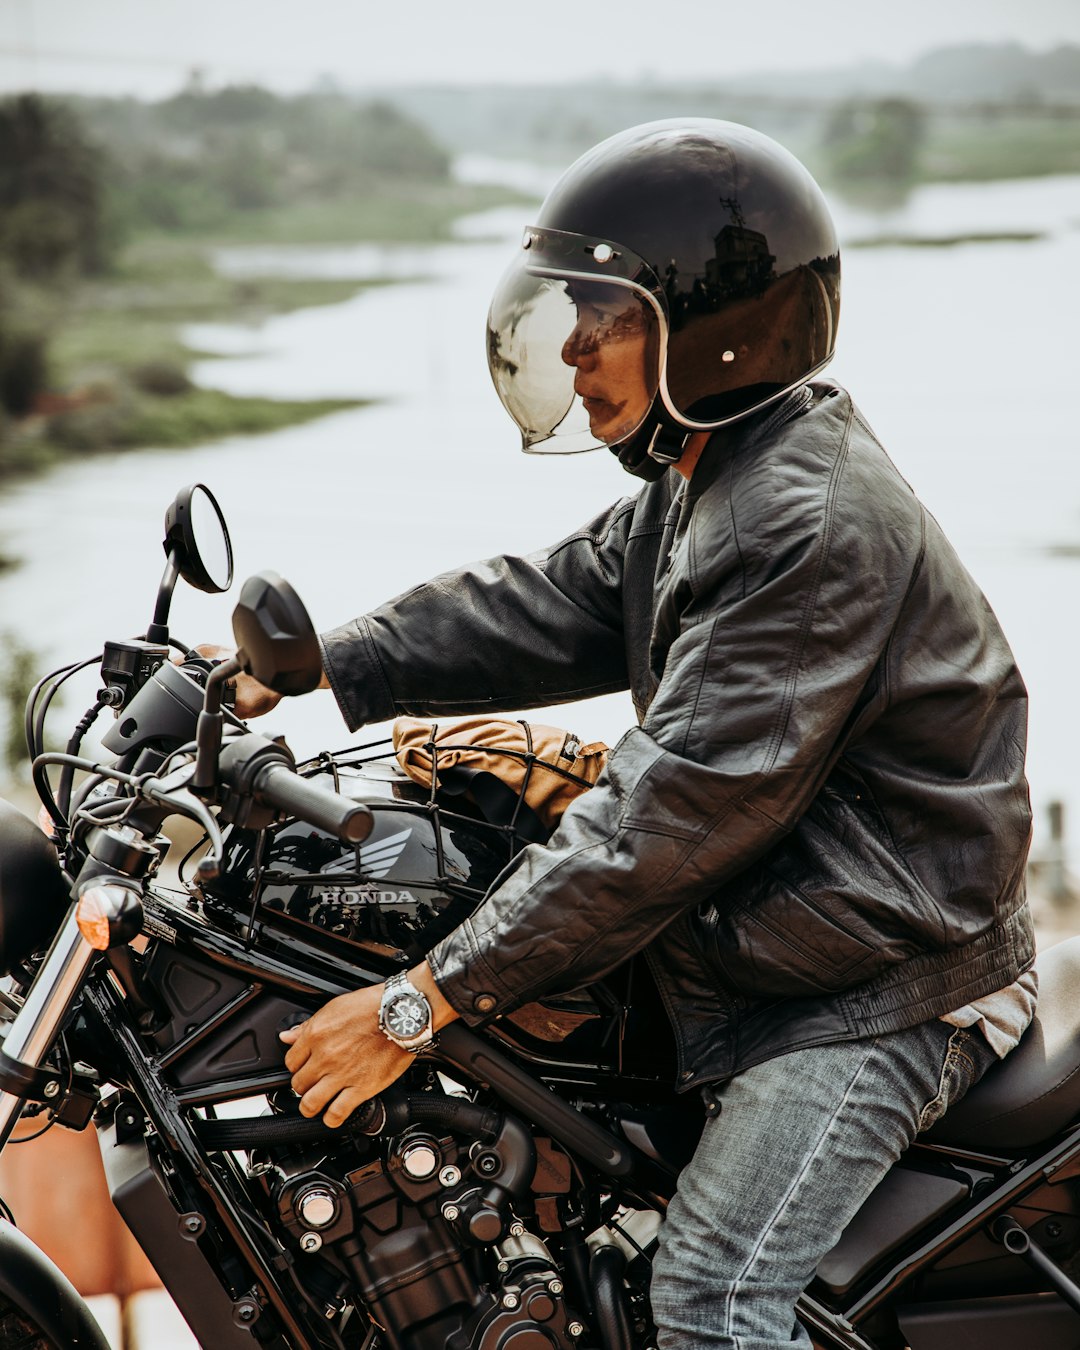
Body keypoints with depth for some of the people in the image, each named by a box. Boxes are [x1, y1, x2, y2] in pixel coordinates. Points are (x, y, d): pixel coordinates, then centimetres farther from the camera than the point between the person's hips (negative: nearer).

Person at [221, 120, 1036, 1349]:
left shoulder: (815, 531, -25)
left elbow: (670, 818, -28)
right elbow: (538, 608, 10)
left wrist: (420, 1006, -26)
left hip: (879, 994, -10)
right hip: (746, 948, 10)